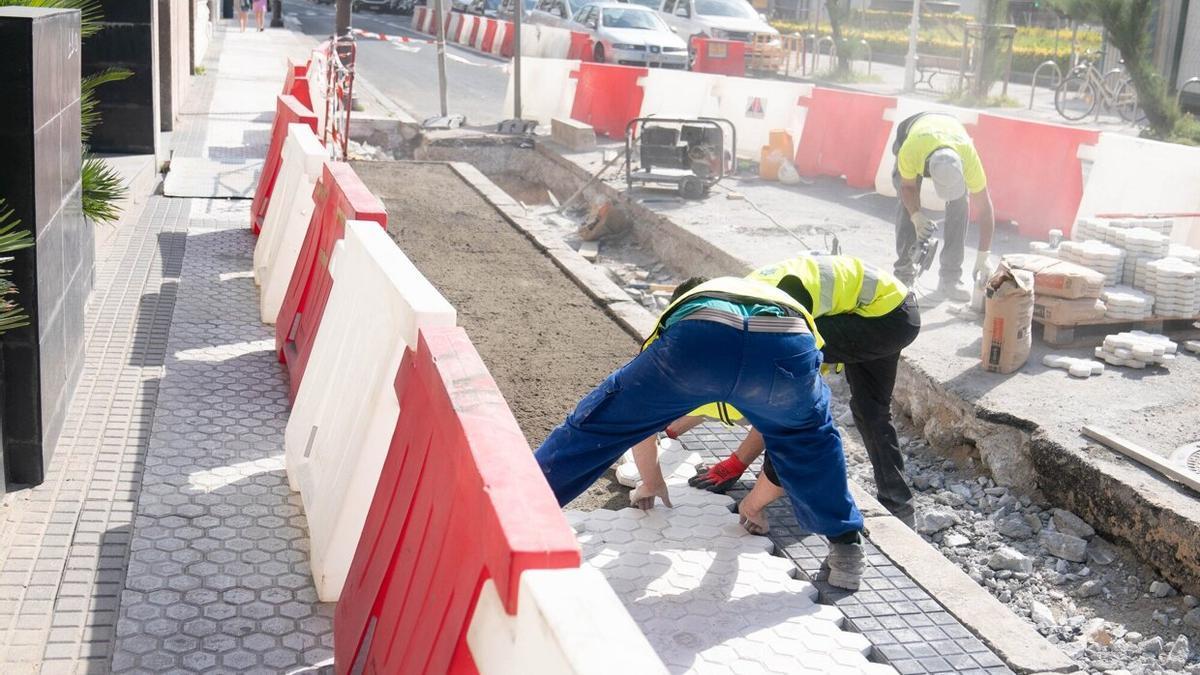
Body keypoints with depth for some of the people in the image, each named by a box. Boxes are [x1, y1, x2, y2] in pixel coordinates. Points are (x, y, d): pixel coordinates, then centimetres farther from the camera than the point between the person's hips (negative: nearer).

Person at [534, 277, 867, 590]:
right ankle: (846, 548, 37)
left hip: (696, 339, -1)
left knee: (599, 421, 18)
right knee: (810, 438, 33)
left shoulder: (684, 304, 47)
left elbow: (633, 413, 51)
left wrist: (651, 479, 65)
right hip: (789, 347, 2)